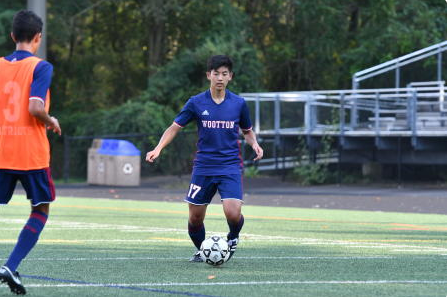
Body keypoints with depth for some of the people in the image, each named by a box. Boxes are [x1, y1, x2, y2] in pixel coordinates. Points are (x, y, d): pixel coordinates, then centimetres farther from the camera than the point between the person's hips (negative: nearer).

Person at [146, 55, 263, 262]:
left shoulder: (238, 103, 2)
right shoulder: (196, 103, -1)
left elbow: (247, 131, 16)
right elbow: (175, 127, 3)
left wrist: (254, 144, -6)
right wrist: (158, 149, -12)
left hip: (230, 167, -1)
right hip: (203, 167, 1)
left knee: (233, 213, -19)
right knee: (195, 218, 4)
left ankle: (233, 238, 15)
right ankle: (201, 250, 34)